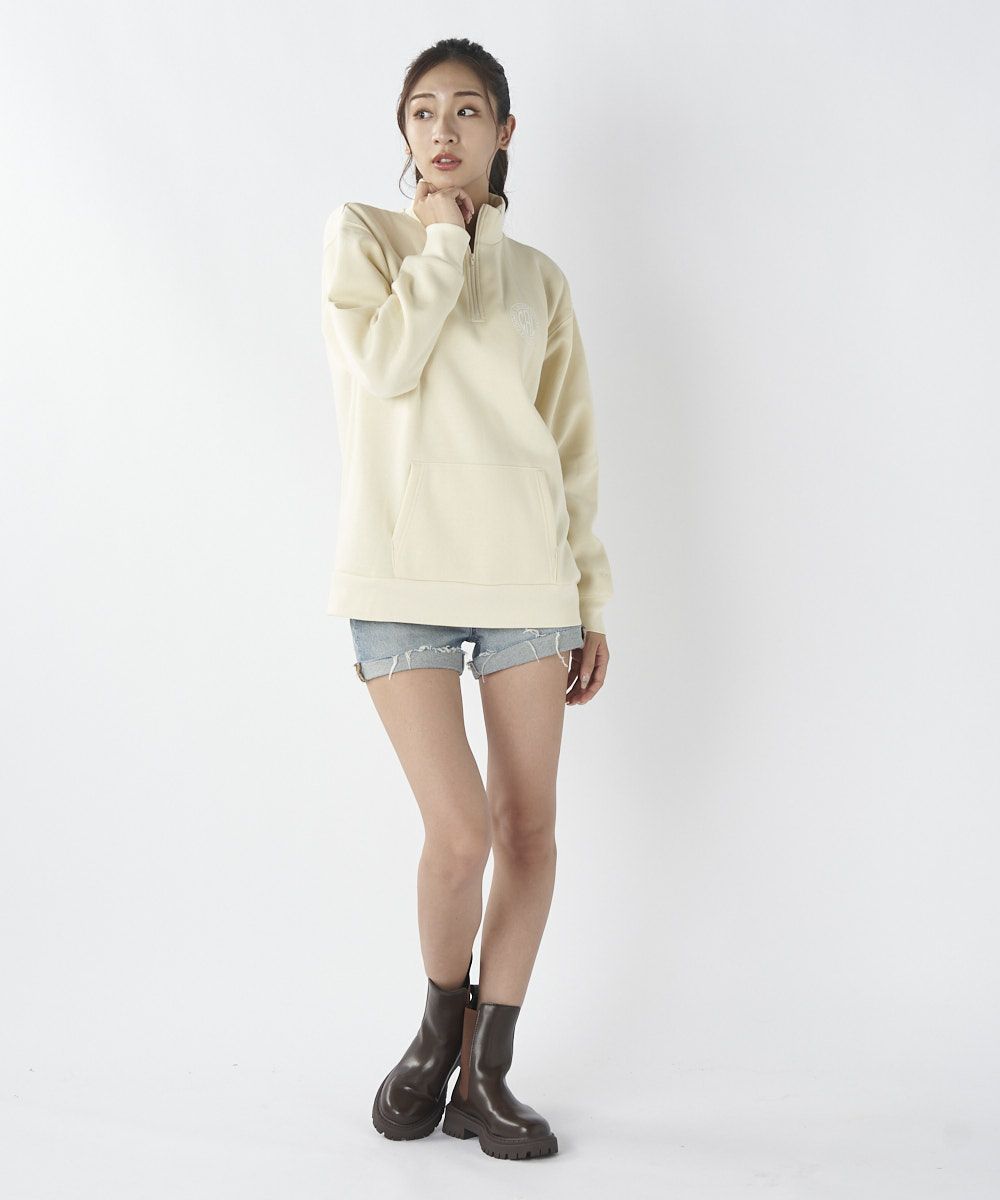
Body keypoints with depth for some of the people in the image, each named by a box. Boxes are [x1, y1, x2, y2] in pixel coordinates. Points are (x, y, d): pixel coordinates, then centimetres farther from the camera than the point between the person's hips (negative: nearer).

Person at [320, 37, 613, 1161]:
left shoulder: (538, 278, 16)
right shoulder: (361, 233, 9)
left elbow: (572, 446, 14)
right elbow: (390, 362, -11)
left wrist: (593, 598, 9)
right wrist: (443, 237, 1)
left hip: (525, 570, 3)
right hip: (403, 569, -3)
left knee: (528, 829, 3)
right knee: (458, 833, -10)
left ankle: (484, 1074, 19)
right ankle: (437, 1032, 20)